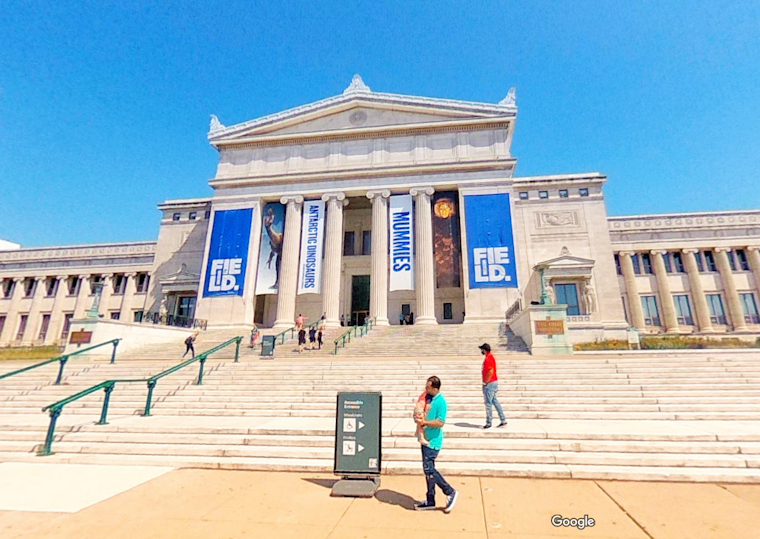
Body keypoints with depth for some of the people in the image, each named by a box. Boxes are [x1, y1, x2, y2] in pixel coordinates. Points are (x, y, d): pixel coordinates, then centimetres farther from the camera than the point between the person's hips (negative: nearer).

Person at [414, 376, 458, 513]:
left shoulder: (441, 402, -18)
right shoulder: (429, 398, 8)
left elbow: (441, 422, -23)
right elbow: (424, 415, 21)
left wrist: (425, 422, -20)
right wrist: (420, 419, 1)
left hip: (433, 441, -9)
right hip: (426, 439, 9)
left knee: (428, 469, -7)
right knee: (428, 470, 14)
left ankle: (450, 492, 10)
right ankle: (430, 501, 25)